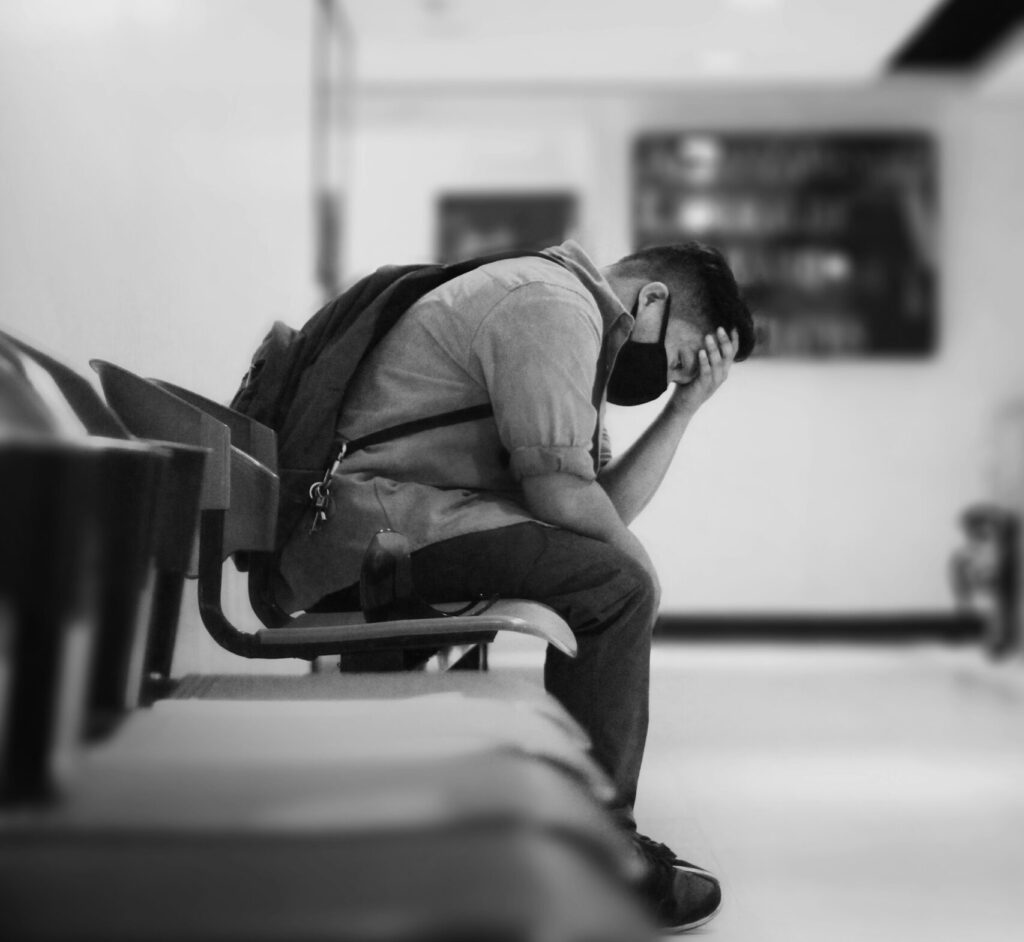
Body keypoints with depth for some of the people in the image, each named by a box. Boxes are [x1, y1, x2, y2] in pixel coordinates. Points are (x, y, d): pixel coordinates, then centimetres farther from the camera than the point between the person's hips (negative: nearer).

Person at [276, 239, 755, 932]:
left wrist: (685, 407, 10)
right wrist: (636, 563, 0)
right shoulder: (553, 305, -10)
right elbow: (562, 493, -18)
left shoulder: (581, 326, 23)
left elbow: (606, 509, 14)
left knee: (614, 568, 15)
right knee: (617, 586, -17)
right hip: (375, 527, -11)